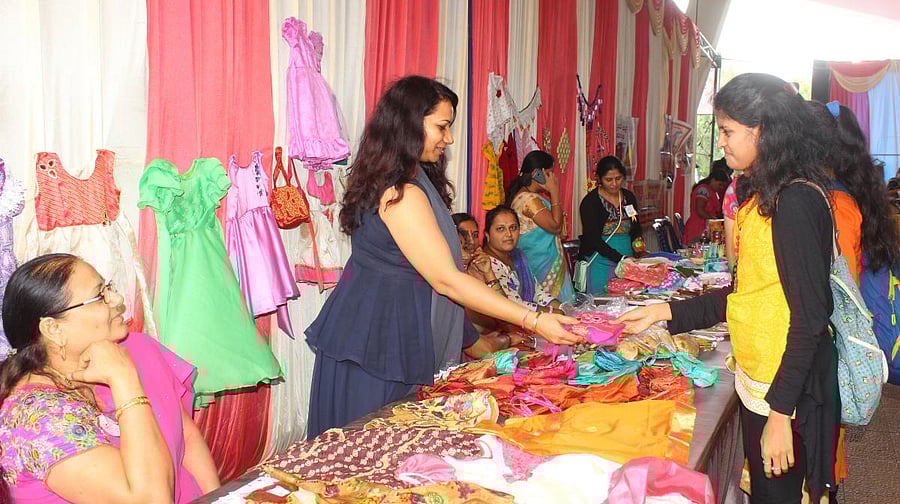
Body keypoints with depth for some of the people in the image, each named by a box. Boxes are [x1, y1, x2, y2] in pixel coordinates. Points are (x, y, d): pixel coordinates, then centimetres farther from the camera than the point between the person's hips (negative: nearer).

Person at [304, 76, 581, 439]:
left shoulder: (416, 181, 11)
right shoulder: (401, 194, -21)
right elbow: (446, 280, -23)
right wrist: (532, 320, -22)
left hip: (397, 337, 10)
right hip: (378, 345, -10)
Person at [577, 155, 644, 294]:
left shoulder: (629, 197, 8)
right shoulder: (590, 201, -9)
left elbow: (636, 227, 18)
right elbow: (593, 239, -15)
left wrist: (637, 240, -6)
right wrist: (620, 258, -23)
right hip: (600, 265, -5)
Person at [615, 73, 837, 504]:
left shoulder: (797, 202, -19)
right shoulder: (766, 198, 10)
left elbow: (810, 317, -21)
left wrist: (780, 413, -20)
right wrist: (664, 313, 10)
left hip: (787, 389, -9)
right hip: (757, 382, 9)